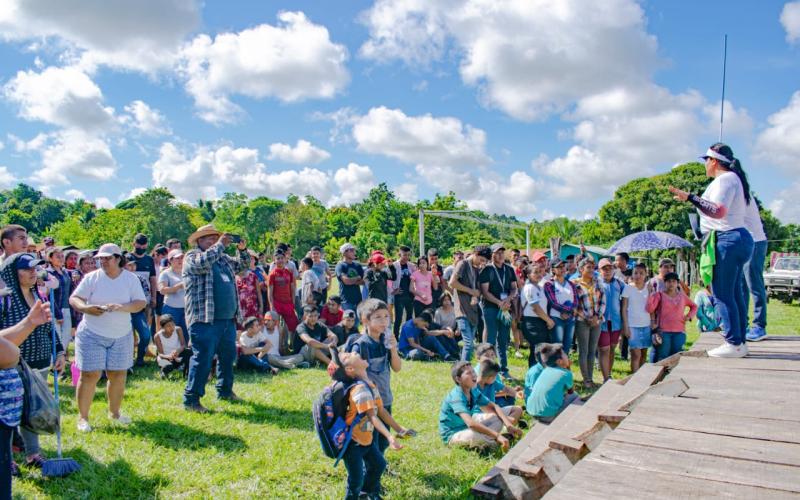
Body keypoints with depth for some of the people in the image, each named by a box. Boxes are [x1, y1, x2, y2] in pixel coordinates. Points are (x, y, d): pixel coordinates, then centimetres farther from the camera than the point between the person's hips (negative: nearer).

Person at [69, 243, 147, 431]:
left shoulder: (131, 278, 0)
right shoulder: (92, 277, -2)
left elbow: (141, 303, -6)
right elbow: (74, 298, -3)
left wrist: (122, 307, -24)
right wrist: (86, 307, -24)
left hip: (121, 336, 2)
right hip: (92, 334, -2)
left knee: (118, 375, 8)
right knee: (90, 375, -3)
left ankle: (114, 412, 26)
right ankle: (83, 417, 10)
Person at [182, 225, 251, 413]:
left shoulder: (223, 258, 19)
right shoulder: (191, 256, -3)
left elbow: (243, 265, 25)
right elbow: (203, 262, -24)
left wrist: (242, 249, 7)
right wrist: (220, 244, -15)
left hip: (228, 318, 8)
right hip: (205, 319, -8)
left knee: (228, 356, 17)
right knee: (202, 359, -7)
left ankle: (225, 391, 33)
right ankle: (191, 399, 3)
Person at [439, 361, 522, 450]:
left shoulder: (473, 391, -4)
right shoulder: (456, 396, -29)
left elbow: (493, 406, 0)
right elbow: (470, 423, -41)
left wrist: (509, 425, -17)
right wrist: (497, 435, -45)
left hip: (466, 427, 9)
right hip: (452, 435, -9)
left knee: (498, 417, 0)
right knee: (476, 435, -40)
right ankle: (495, 443, -9)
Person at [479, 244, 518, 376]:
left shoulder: (509, 269, 12)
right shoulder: (487, 270, -3)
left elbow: (514, 288, 10)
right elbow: (485, 291, -8)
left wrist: (508, 299, -10)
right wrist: (499, 303, -17)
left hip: (506, 309, 4)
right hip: (491, 308, -4)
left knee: (504, 341, 10)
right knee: (491, 340, -3)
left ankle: (504, 369, 18)